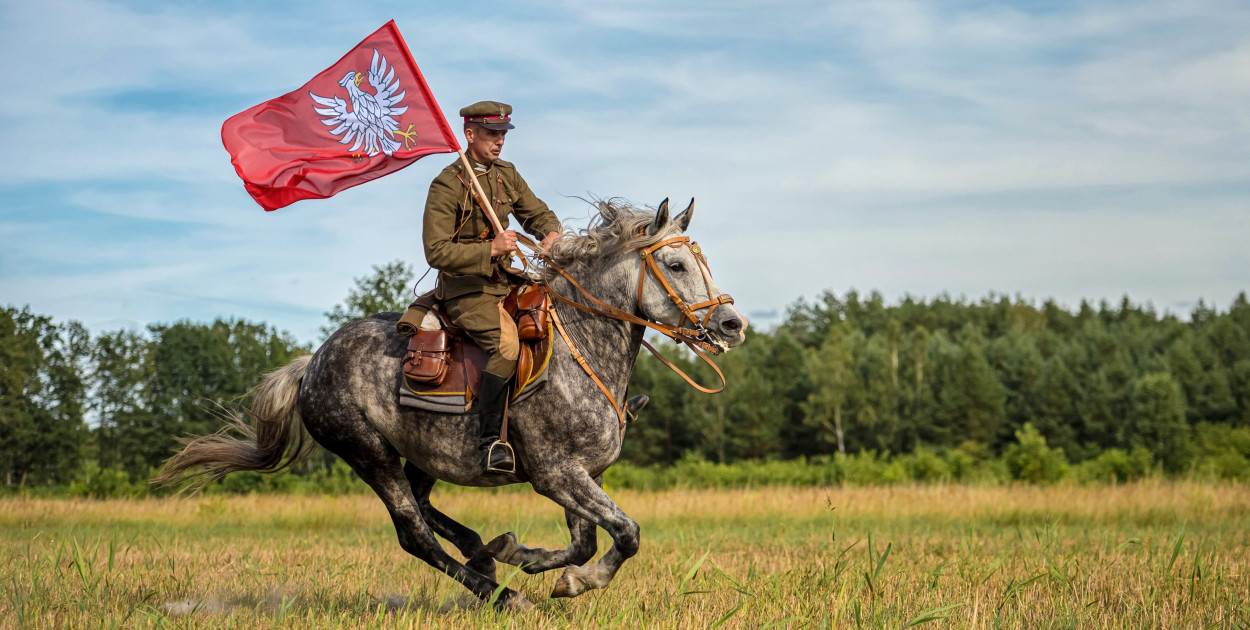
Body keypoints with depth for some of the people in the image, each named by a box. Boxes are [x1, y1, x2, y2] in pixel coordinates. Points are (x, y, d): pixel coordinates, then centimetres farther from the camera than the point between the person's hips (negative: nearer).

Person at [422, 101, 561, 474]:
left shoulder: (506, 175, 12)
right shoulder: (448, 185, -11)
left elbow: (538, 214, 19)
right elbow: (437, 252, -16)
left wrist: (552, 234, -5)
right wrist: (490, 249, -25)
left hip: (505, 283, 8)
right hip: (466, 291, -8)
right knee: (506, 342, -31)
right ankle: (490, 440, -28)